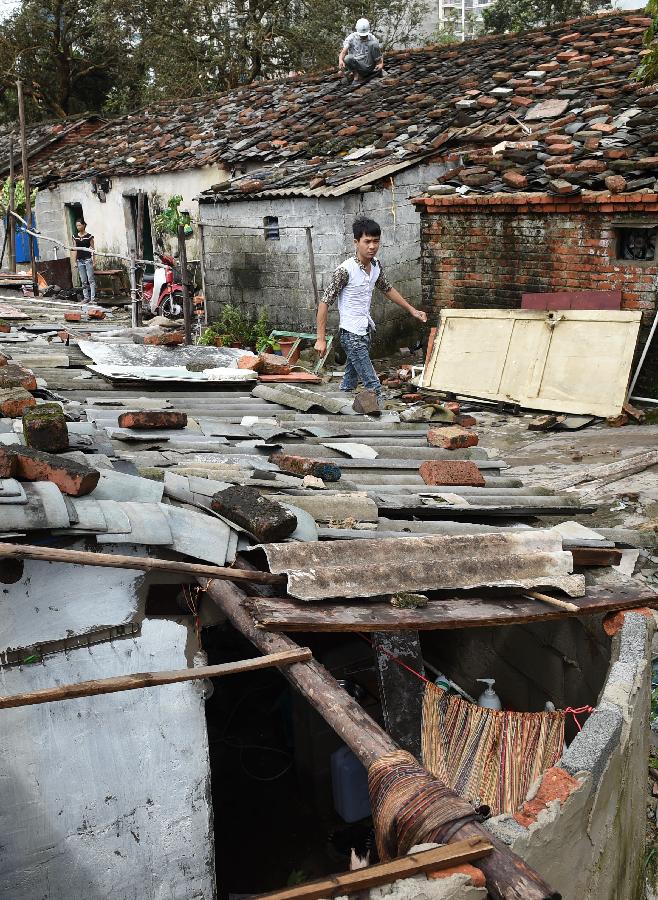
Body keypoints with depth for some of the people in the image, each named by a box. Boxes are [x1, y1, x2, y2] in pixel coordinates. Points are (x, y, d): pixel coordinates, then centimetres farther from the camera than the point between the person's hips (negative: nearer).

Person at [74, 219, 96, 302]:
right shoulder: (76, 237, 9)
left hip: (88, 259, -5)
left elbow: (92, 249, -2)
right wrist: (75, 261, 10)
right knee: (83, 281, 6)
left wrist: (93, 261, -7)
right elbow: (76, 249, 13)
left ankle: (92, 297, -6)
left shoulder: (89, 236, -3)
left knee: (91, 279, -6)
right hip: (80, 260, 5)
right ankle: (86, 297, 9)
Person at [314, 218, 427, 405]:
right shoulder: (345, 270, -21)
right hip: (352, 335, -8)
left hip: (366, 332, 8)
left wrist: (412, 310, 22)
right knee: (373, 386, -10)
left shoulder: (376, 265, 2)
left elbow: (387, 289, 22)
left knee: (349, 384, 21)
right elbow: (324, 303, -17)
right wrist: (321, 339, -19)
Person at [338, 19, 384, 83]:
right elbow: (343, 52, -17)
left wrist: (381, 64, -26)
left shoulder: (373, 40, -4)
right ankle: (356, 73, -4)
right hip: (357, 66, -1)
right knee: (348, 58, -32)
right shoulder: (351, 38, -5)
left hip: (368, 67, 1)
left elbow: (380, 57, -2)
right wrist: (340, 60, -40)